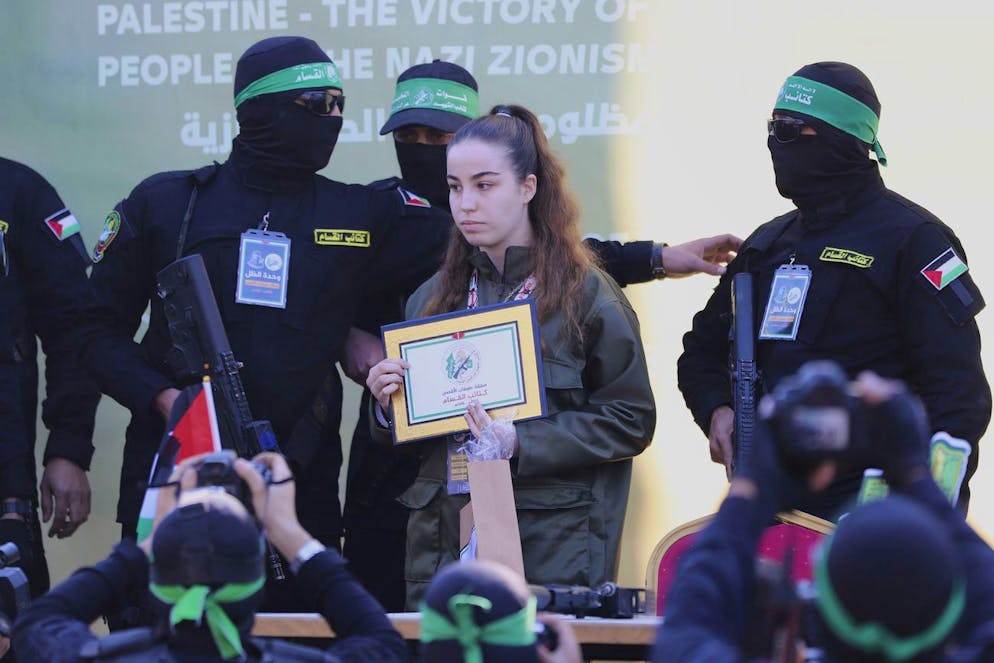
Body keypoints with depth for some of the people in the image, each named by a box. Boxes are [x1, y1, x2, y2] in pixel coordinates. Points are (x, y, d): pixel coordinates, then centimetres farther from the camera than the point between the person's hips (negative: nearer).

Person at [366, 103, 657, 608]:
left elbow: (631, 422, -6)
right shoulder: (433, 298, 12)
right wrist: (388, 406, -4)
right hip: (441, 544, 4)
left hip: (549, 547, -4)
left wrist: (523, 443, -15)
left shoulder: (587, 295, -2)